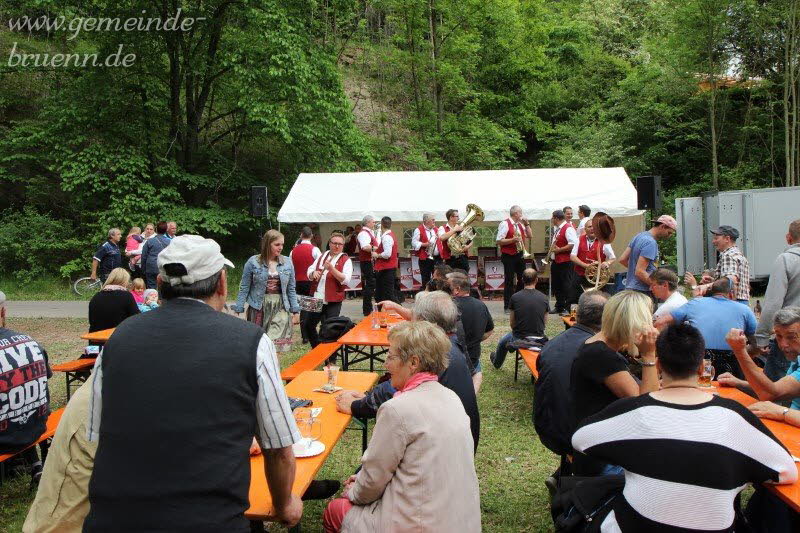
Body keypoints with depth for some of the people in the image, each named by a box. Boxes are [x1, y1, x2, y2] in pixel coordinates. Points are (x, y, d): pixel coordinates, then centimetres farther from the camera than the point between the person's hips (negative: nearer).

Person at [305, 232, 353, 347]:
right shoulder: (322, 256, 12)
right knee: (308, 325, 15)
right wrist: (313, 273, -13)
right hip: (317, 299, 6)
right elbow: (309, 272, 10)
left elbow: (345, 280, -17)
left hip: (333, 301, -5)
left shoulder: (346, 260, -4)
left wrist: (331, 268, -26)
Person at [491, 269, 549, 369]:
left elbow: (511, 323, -4)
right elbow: (544, 321, 3)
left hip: (519, 339, -2)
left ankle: (496, 363, 57)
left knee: (503, 341, 32)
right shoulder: (544, 298, -7)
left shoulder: (515, 297, -12)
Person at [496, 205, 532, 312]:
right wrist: (513, 240, -25)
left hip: (519, 255, 8)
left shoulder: (520, 224, 11)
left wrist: (527, 224, 4)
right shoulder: (505, 224, -13)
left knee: (522, 279, 12)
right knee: (509, 281, -2)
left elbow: (529, 236, 14)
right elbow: (498, 241, -18)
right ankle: (507, 306, 6)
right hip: (509, 256, -8)